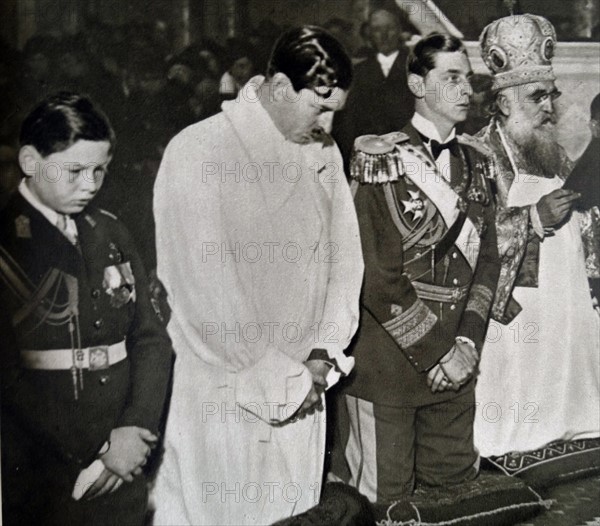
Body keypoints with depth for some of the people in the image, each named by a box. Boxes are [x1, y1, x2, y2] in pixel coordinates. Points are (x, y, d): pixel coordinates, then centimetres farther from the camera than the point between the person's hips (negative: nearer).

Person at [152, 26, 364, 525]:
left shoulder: (325, 153, 5)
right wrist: (281, 383, -13)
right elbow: (205, 288, -18)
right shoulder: (198, 152, -15)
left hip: (303, 390, 5)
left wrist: (324, 355, -4)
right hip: (224, 396, -5)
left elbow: (345, 256, 9)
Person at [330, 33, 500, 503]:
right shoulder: (382, 163, -9)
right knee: (382, 504, 3)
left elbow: (487, 259, 11)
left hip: (456, 369, 6)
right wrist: (438, 353, -12)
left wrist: (468, 341, -3)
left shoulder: (477, 165, 12)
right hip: (386, 369, -6)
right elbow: (379, 279, -15)